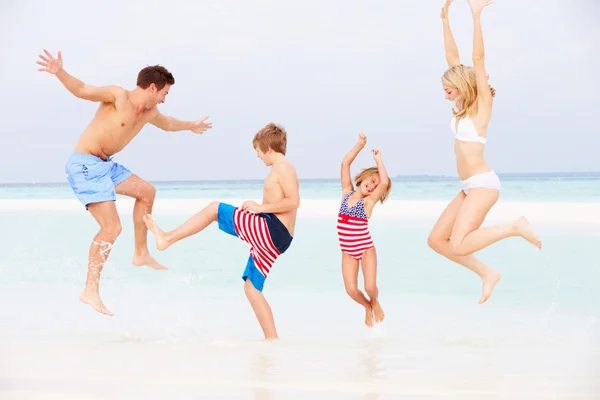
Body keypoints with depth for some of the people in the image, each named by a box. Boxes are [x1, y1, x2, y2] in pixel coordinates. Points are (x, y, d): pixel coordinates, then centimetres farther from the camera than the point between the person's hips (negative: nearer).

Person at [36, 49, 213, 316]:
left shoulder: (149, 113, 13)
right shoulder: (118, 97, -14)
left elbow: (166, 123, 37)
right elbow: (82, 90, -25)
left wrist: (190, 126, 53)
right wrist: (60, 72, -43)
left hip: (105, 164, 10)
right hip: (85, 165, -10)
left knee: (146, 192, 23)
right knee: (111, 227, -18)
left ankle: (141, 254, 34)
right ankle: (91, 291, -13)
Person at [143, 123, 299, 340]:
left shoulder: (282, 167, -6)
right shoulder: (281, 169, 24)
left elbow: (294, 201, -19)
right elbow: (287, 203, 27)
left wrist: (260, 207, -14)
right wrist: (259, 207, 18)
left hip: (271, 229, -10)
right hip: (271, 239, 10)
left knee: (215, 208, -4)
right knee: (252, 288, 12)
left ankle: (168, 237, 2)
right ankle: (272, 339, 8)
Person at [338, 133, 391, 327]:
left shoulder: (368, 201, -7)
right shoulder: (347, 192, 2)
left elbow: (385, 182, -24)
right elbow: (345, 163, -4)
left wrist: (378, 159, -15)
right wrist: (360, 144, -9)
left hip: (366, 249, -2)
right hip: (348, 252, 2)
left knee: (370, 287, -11)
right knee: (352, 290, -7)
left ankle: (375, 303, 26)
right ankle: (367, 306, 27)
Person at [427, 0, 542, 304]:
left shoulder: (482, 105, -8)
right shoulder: (463, 106, 11)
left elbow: (478, 59, -19)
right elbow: (452, 58, 13)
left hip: (483, 184, -9)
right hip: (469, 187, 9)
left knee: (458, 245, -22)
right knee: (436, 240, 5)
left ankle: (515, 228, -6)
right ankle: (487, 274, 12)